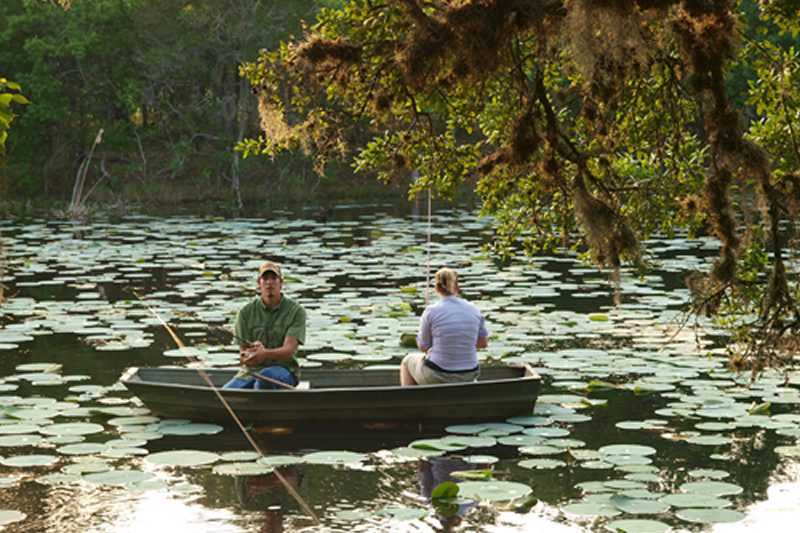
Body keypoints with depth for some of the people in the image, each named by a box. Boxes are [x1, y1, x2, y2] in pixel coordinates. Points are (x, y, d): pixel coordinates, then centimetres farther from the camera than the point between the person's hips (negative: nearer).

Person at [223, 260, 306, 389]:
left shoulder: (296, 311, -4)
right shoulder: (246, 312, 2)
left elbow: (289, 349, -16)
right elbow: (242, 353, 1)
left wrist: (265, 354, -36)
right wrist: (249, 354, -26)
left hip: (282, 370, -2)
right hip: (250, 372, 2)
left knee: (266, 375, -37)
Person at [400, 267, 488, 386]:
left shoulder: (431, 312, -14)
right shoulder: (474, 310, -4)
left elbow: (423, 347, -3)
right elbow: (483, 343, 7)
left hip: (436, 376, -3)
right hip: (468, 376, 3)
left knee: (408, 361, 30)